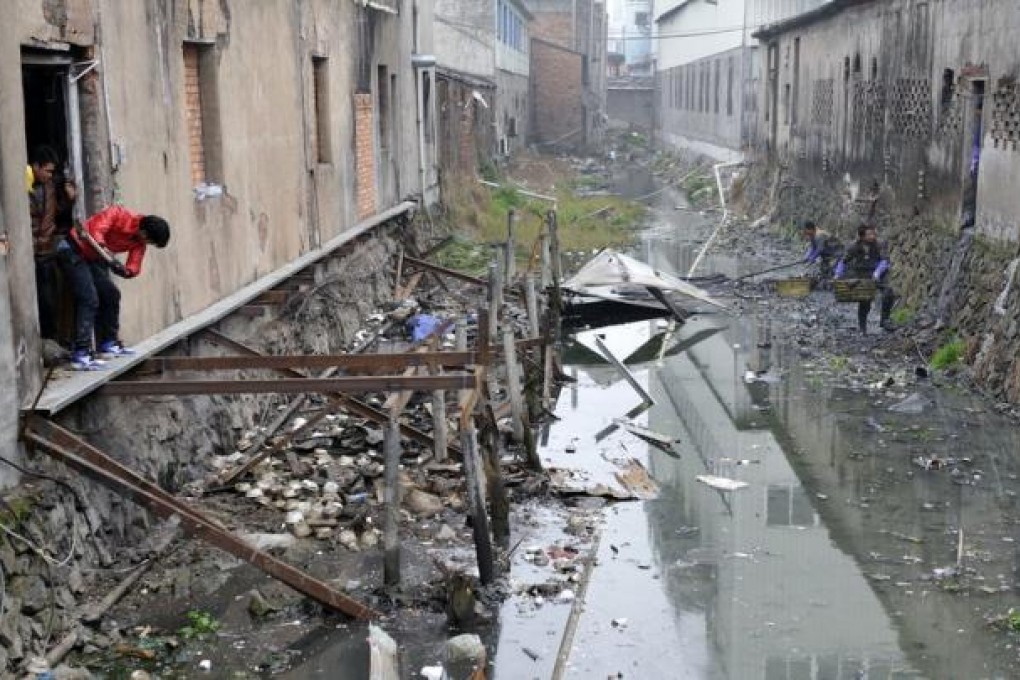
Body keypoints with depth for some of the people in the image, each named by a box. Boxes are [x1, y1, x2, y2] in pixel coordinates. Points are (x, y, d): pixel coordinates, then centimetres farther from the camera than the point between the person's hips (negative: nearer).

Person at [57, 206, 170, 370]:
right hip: (74, 251, -9)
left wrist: (125, 270, -31)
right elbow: (95, 229, -33)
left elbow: (134, 267, -9)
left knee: (111, 295, 11)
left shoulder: (139, 242, -2)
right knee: (90, 299, -18)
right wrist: (103, 247, -49)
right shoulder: (119, 214, -22)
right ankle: (81, 355, -22)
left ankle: (108, 344, 25)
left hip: (94, 258, 9)